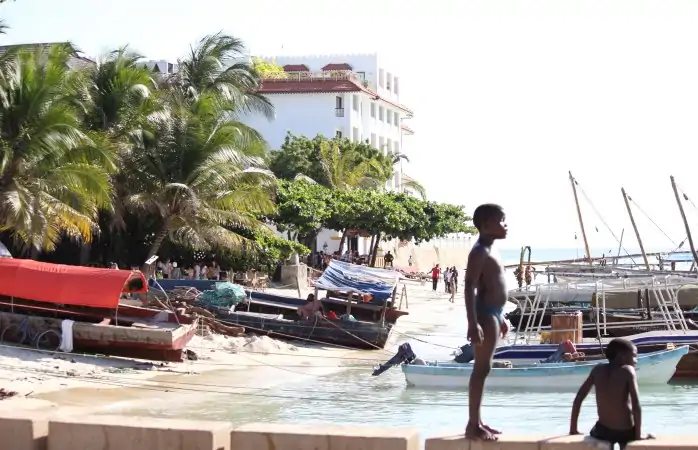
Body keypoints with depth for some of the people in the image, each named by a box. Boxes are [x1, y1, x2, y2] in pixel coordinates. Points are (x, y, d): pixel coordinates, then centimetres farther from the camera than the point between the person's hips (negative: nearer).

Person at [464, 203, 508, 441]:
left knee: (483, 369, 12)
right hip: (485, 314, -10)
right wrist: (473, 323, -28)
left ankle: (477, 422, 18)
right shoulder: (480, 252, -14)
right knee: (482, 369, -8)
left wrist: (500, 317, 25)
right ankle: (473, 425, -6)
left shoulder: (489, 252, 16)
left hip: (493, 314, 10)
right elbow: (470, 288, -22)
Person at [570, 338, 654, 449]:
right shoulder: (627, 370, -10)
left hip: (602, 431, 3)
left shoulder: (597, 370, 3)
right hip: (626, 432, -3)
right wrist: (638, 435, -13)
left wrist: (573, 430, 8)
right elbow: (636, 405, -19)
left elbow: (578, 398, 3)